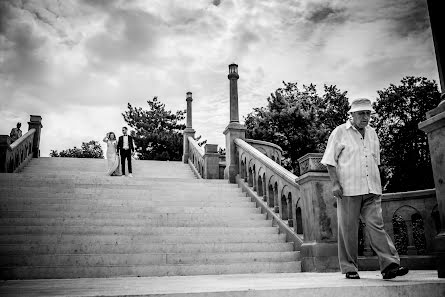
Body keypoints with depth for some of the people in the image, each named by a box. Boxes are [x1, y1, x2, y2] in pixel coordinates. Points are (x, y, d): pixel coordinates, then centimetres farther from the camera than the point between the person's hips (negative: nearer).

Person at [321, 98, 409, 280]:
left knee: (376, 225, -3)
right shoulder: (340, 132, 1)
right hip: (348, 189, -4)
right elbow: (330, 161, -1)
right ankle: (349, 268, 9)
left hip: (371, 190, 4)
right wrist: (335, 183, -10)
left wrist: (377, 184, 17)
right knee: (348, 229, 1)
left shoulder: (372, 133, 16)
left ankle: (390, 265, -5)